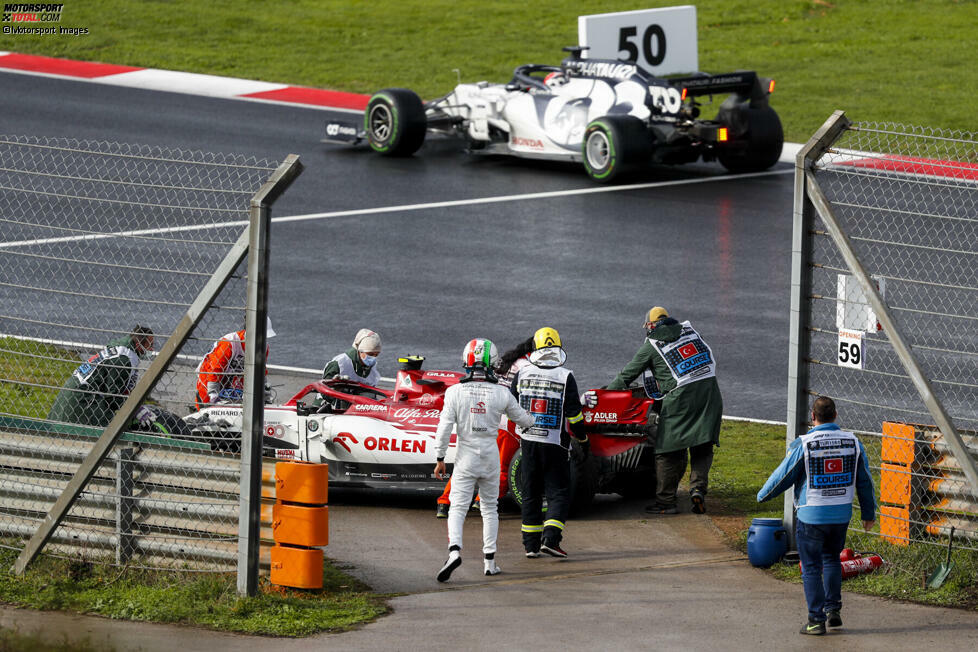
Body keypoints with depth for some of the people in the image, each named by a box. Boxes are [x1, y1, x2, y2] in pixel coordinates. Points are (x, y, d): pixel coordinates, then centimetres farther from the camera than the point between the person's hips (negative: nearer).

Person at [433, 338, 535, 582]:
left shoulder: (455, 392, -9)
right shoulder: (501, 394, -4)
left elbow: (445, 427, -10)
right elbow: (523, 419, 11)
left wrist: (440, 458, -2)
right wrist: (531, 418, 35)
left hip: (465, 457, -2)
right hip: (490, 456, 2)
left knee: (458, 508, -2)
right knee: (489, 509, 16)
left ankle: (455, 550, -25)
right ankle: (489, 560, 16)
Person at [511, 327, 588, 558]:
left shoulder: (522, 375, -1)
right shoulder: (565, 377, -10)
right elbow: (574, 414, -9)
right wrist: (583, 438, 7)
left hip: (528, 442, 3)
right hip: (555, 444, -3)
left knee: (530, 494, 13)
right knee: (559, 493, 3)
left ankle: (531, 545, 13)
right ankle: (550, 539, -13)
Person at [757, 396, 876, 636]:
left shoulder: (803, 445, -14)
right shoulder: (852, 442, -1)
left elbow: (782, 477, -5)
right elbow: (864, 481, 8)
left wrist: (763, 495, 15)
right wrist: (868, 514, 19)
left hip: (811, 516, -4)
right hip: (842, 515, 4)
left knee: (811, 567, 5)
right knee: (832, 559, 24)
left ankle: (816, 619, 5)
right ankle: (834, 609, 19)